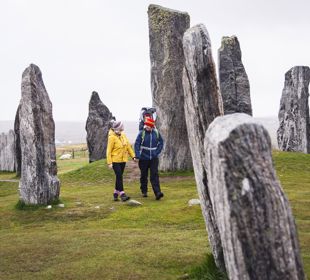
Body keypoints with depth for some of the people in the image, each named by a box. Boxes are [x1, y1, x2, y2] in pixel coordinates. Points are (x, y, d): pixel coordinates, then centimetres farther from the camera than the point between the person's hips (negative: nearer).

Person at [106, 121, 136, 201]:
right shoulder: (112, 137, -14)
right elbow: (109, 150, -14)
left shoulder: (123, 135, 6)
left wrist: (133, 156, 12)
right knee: (119, 176, -11)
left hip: (123, 160, 7)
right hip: (115, 160, -7)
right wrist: (109, 162, -17)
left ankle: (116, 193, 23)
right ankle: (122, 194, -12)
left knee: (119, 176, 12)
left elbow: (128, 146, 15)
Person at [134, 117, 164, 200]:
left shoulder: (156, 133, 0)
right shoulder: (141, 133, -7)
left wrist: (157, 152, 3)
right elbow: (137, 144, -9)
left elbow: (161, 142, 14)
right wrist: (137, 155, -18)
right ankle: (144, 191, 28)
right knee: (144, 175, 12)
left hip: (154, 158, 1)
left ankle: (157, 193, -14)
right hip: (143, 158, 0)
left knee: (154, 175, -8)